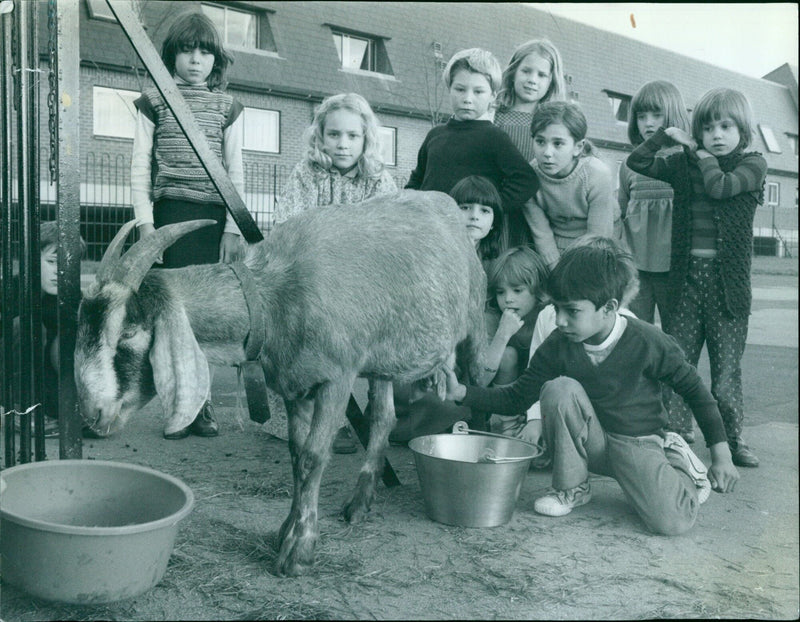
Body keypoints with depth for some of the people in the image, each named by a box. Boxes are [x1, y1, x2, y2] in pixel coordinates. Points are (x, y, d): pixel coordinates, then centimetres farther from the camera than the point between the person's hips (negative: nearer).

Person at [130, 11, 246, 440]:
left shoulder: (227, 107, 13)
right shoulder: (154, 101, 9)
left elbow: (236, 172, 10)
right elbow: (140, 167, 6)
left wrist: (234, 227, 0)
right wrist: (145, 222, -4)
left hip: (215, 216, 1)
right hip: (171, 213, -1)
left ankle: (196, 403, 9)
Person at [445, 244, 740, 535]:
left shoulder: (648, 342, -20)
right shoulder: (558, 346, -12)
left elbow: (694, 389, -7)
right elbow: (517, 399, -7)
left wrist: (721, 454, -6)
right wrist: (462, 392, -21)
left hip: (639, 444, -2)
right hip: (591, 444, 2)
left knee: (673, 522, -27)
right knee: (559, 388, -28)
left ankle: (676, 464, 10)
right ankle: (572, 489, -7)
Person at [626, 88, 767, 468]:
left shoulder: (753, 164, 1)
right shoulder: (684, 163, 10)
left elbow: (720, 186, -16)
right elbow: (637, 162, 7)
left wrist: (702, 156, -1)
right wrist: (667, 135, 1)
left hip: (727, 280, -2)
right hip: (686, 276, 2)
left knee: (726, 367, 5)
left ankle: (731, 441, 21)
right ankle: (674, 437, 12)